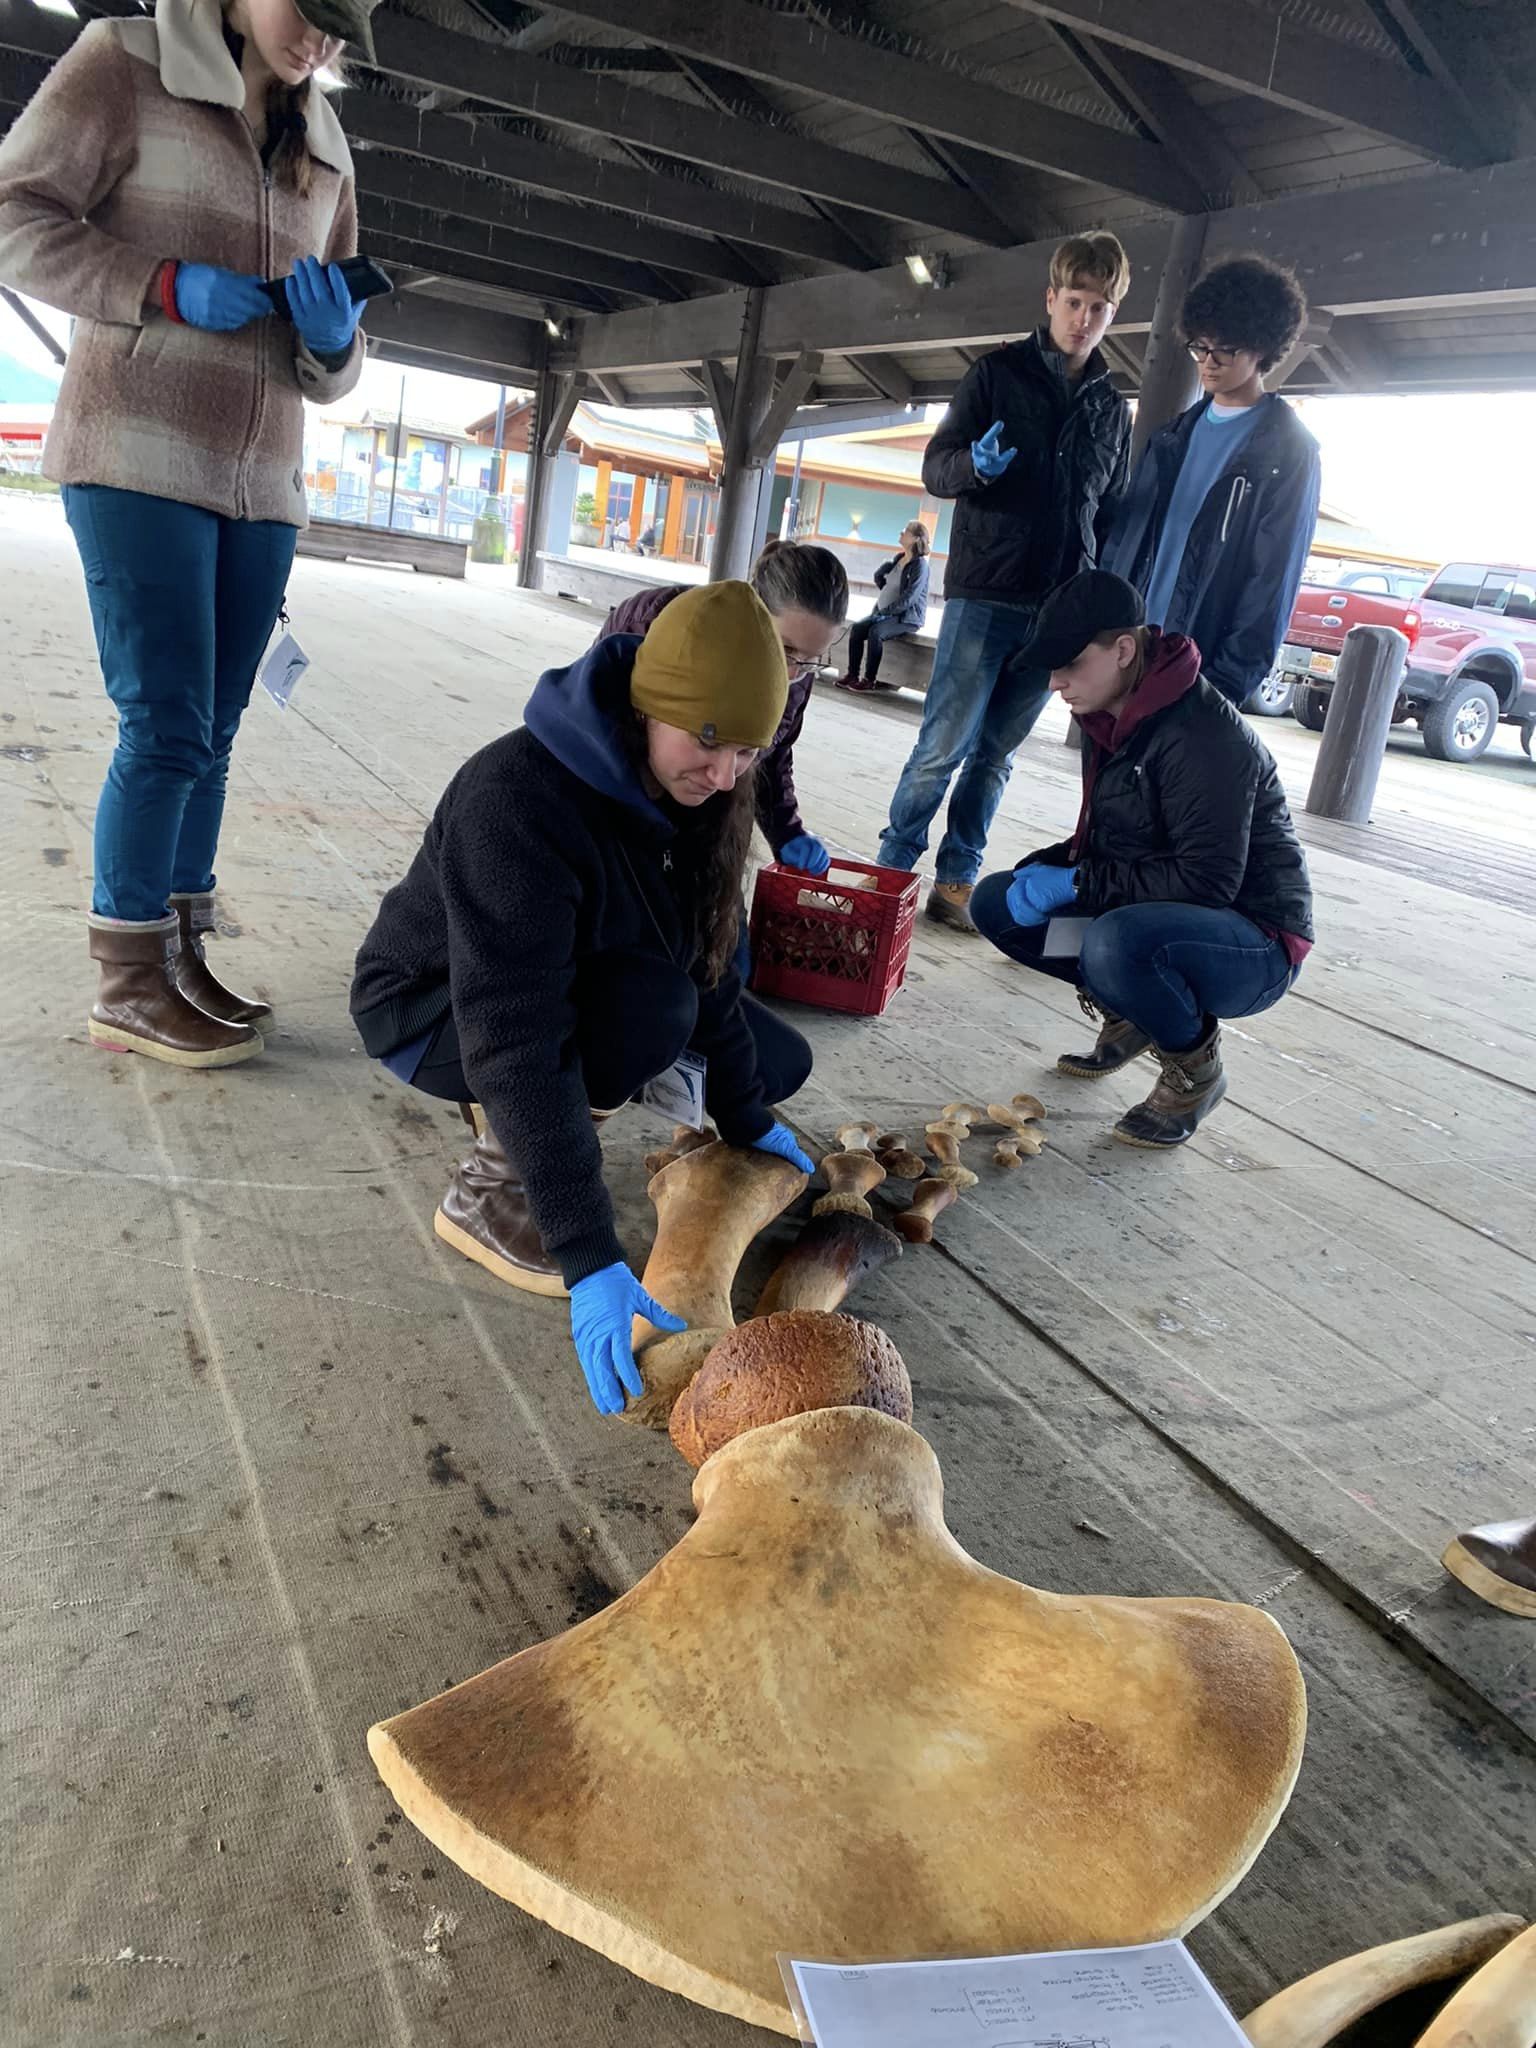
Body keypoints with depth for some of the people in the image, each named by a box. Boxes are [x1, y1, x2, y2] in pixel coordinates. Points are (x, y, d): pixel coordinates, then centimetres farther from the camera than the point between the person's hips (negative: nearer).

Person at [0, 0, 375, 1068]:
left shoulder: (325, 150, 18)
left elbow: (333, 371, 18)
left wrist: (333, 341, -6)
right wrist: (170, 288, -16)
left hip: (263, 483, 6)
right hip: (139, 457, -6)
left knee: (210, 737, 5)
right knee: (169, 725, -12)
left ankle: (178, 957, 12)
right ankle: (129, 987, -4)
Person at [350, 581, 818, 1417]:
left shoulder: (689, 793, -11)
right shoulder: (517, 797, -35)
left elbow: (705, 959, -1)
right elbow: (512, 1040, -41)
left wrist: (746, 1118, -2)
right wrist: (591, 1261, -44)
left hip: (579, 988, 8)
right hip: (430, 1007, -8)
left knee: (777, 1061, 3)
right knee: (653, 1008, -35)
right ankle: (487, 1187, -13)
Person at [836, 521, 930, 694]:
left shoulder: (920, 565, -13)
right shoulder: (898, 558, 10)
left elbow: (908, 599, -20)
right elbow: (879, 575, 23)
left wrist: (885, 610, -19)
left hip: (908, 617, -7)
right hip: (885, 613, 7)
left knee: (875, 632, -30)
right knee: (857, 628, -14)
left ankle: (870, 680, -23)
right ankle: (852, 674, -14)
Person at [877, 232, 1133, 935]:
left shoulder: (1112, 409, 16)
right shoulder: (999, 373, 3)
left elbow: (1111, 514, 20)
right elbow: (934, 469, 0)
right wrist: (975, 465, -23)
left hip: (1059, 611, 4)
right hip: (985, 594, -4)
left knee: (995, 754, 8)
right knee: (945, 746, -7)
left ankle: (955, 882, 14)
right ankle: (891, 869, 5)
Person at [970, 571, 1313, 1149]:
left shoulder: (1202, 734, -24)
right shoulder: (1109, 721, 3)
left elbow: (1208, 879, -29)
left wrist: (1074, 883, -25)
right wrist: (1046, 869, -7)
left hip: (1254, 945, -8)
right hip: (1149, 917, 8)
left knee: (1114, 943, -39)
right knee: (997, 902, -3)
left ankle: (1194, 1068, -9)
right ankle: (1128, 1009, 10)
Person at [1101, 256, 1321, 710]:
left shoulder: (1289, 450, -5)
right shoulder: (1177, 432, 14)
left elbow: (1272, 582, -11)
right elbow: (1126, 532, 15)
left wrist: (1228, 683, -17)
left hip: (1199, 663, -6)